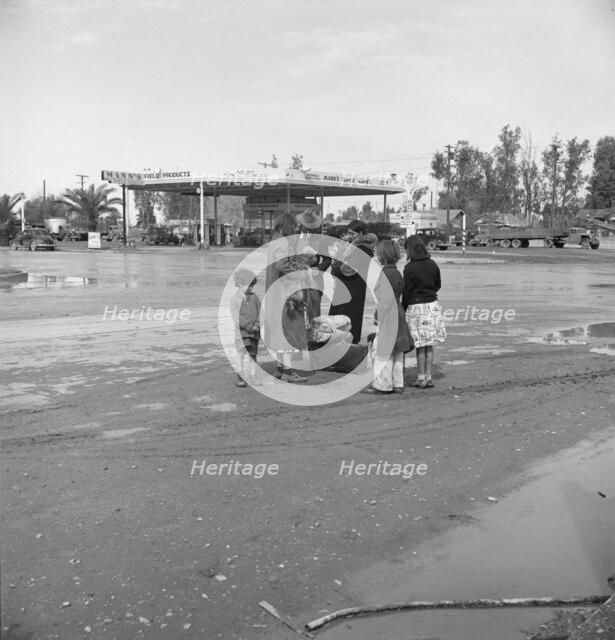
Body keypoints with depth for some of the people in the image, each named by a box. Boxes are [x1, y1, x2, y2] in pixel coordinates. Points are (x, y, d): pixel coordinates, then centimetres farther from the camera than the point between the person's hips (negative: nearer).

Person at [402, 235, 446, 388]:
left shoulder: (410, 268, -14)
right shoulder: (432, 265, 3)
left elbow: (406, 292, -10)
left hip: (416, 307, -5)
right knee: (429, 345, 11)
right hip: (432, 305, 5)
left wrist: (403, 309, 2)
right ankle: (428, 377, 16)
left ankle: (421, 378, 10)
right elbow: (438, 285, 13)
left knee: (420, 345, 3)